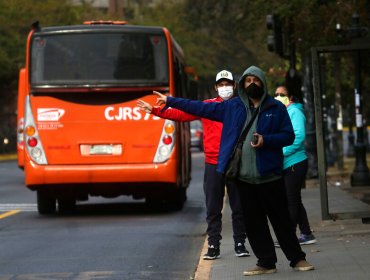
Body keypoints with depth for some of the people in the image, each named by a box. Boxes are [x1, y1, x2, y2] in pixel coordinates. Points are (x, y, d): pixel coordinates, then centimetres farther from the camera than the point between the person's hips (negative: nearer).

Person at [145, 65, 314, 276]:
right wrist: (171, 101, 11)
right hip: (244, 178, 3)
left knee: (282, 220, 1)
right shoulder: (232, 107, 9)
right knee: (254, 223, 6)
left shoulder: (276, 108, 3)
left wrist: (266, 140, -16)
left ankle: (297, 259, 12)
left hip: (270, 176, -3)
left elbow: (288, 136, 1)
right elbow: (202, 108, 12)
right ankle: (266, 263, 15)